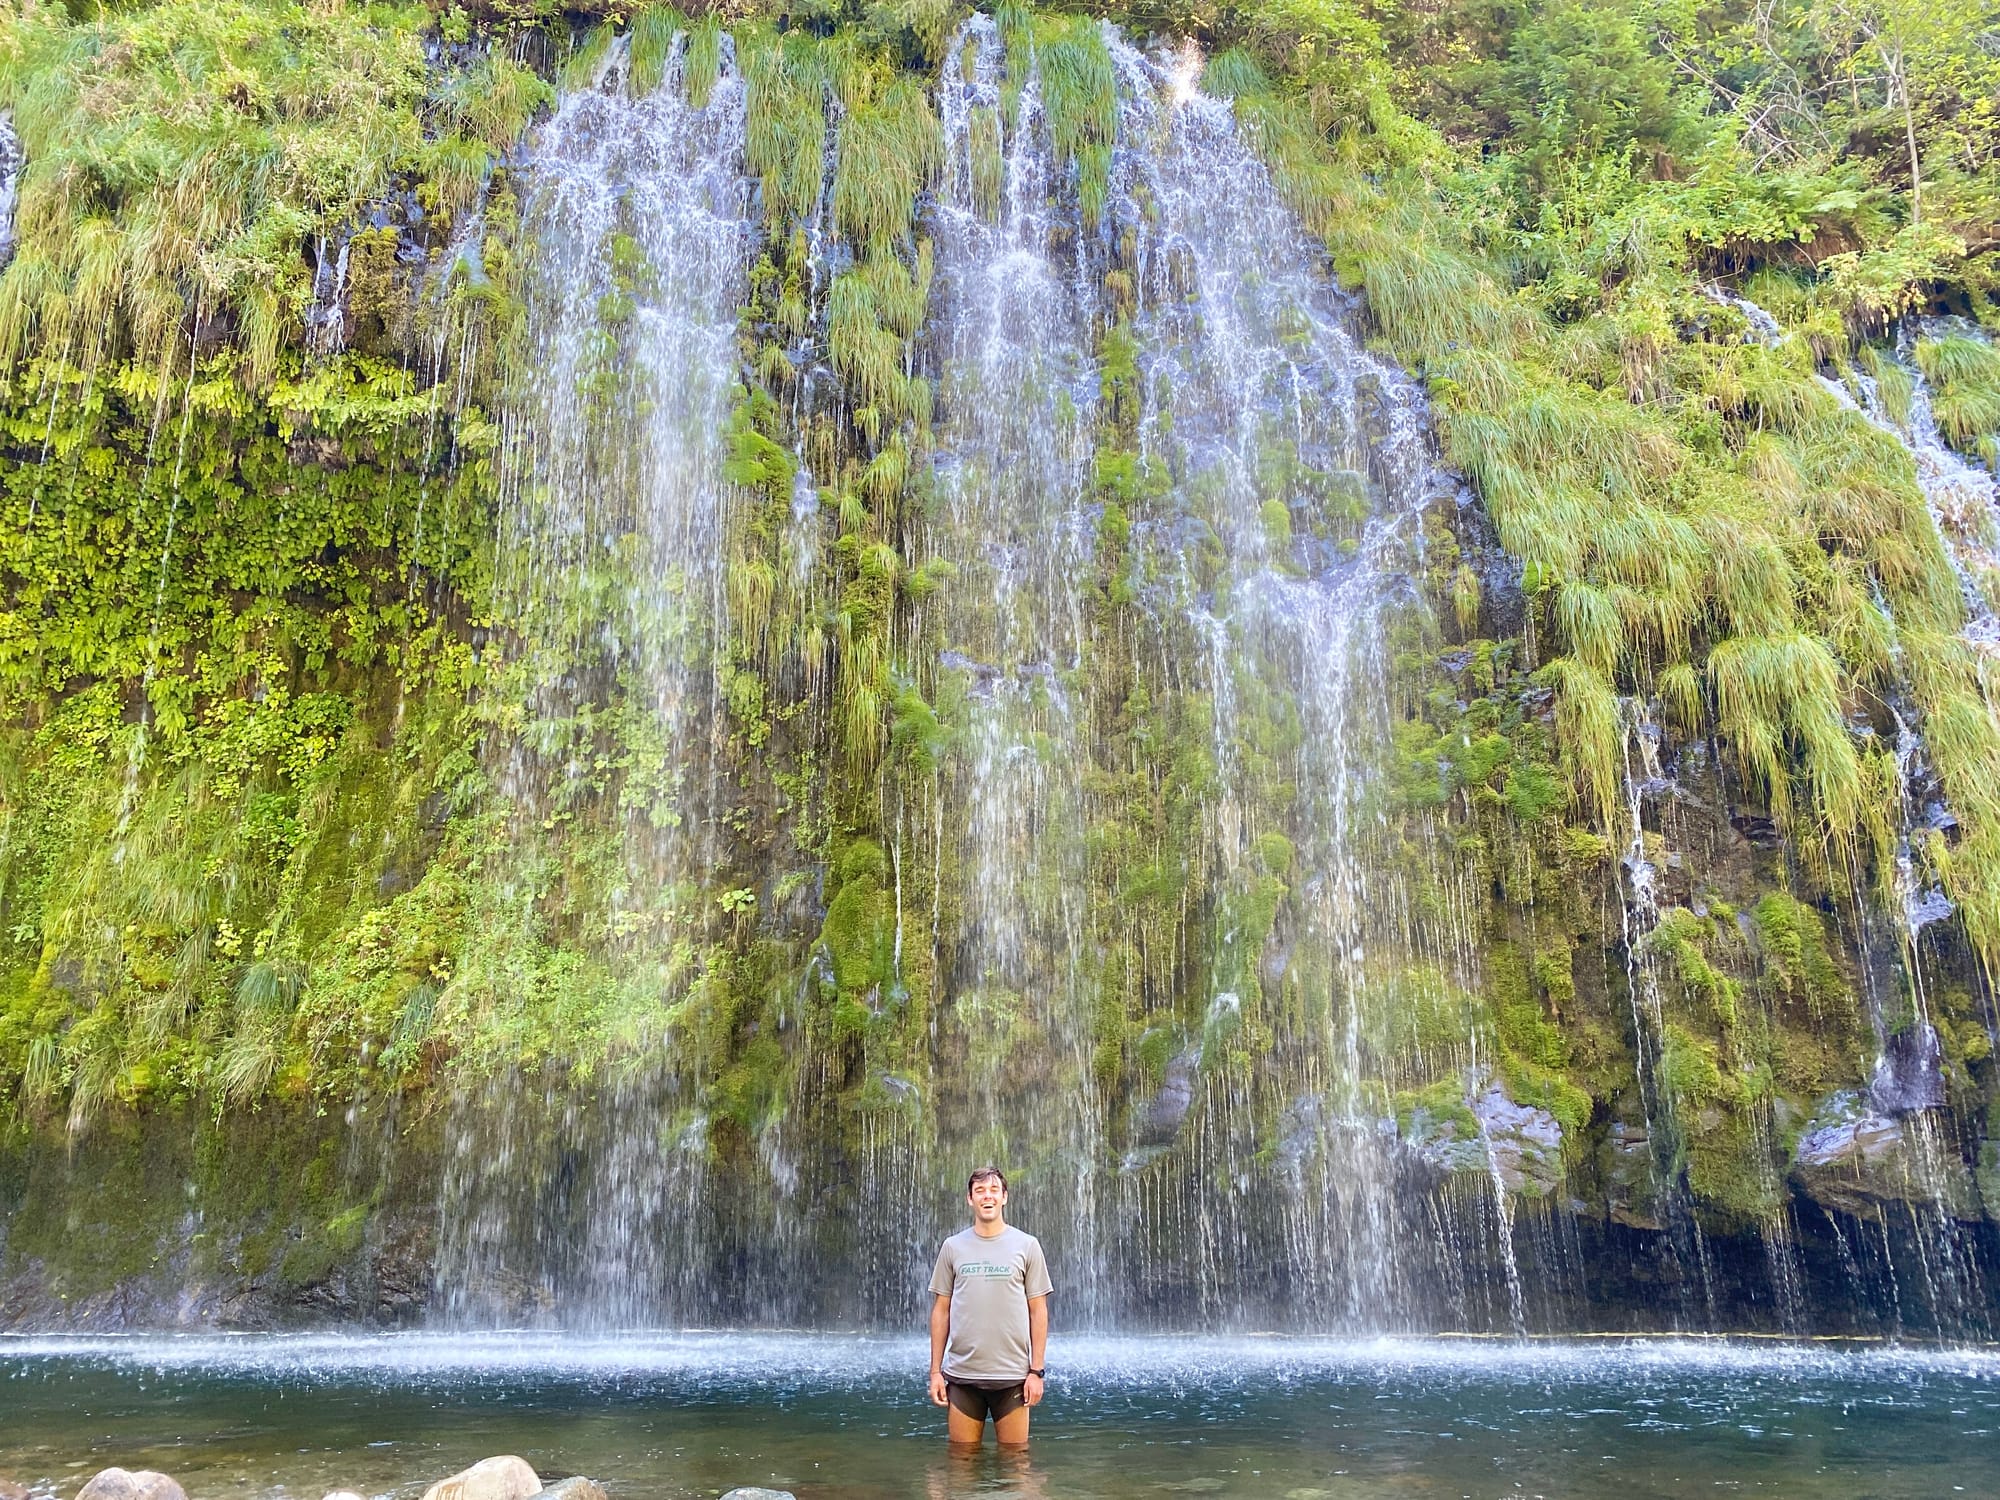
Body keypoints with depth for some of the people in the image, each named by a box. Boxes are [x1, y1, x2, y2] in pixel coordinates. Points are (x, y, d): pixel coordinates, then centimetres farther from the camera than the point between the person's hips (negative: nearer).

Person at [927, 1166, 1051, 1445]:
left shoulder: (1027, 1245, 3)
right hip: (961, 1375, 1)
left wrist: (1036, 1370, -3)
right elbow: (941, 1310, 8)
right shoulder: (953, 1247, 6)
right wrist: (935, 1371, 4)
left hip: (1012, 1376, -1)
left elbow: (1038, 1311, 2)